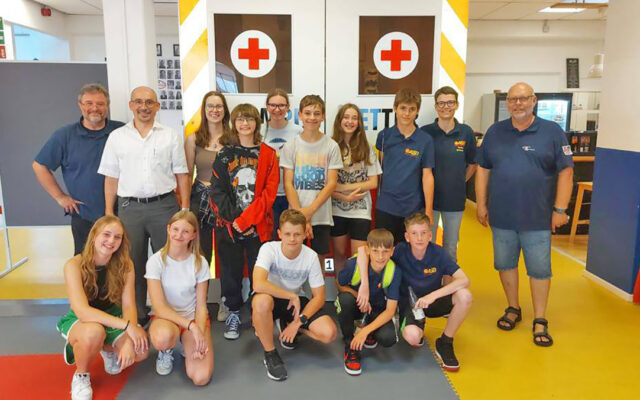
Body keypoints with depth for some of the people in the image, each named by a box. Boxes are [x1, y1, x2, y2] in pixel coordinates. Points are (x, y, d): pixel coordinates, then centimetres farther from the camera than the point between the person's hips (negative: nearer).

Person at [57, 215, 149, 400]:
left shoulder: (125, 265, -13)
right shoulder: (74, 265, -23)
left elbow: (129, 305, -17)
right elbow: (82, 311, -32)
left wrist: (129, 341, -35)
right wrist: (126, 325, -39)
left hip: (112, 319, 3)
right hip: (79, 321, -3)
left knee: (140, 350, -23)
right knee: (94, 332, -39)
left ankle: (108, 349, 14)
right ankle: (81, 375, -5)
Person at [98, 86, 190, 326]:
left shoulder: (171, 136, 6)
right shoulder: (117, 137, 8)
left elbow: (181, 174, 5)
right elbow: (111, 178, 8)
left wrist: (185, 208, -1)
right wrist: (108, 213, 5)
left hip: (164, 205, -1)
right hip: (129, 207, 1)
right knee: (133, 264, 9)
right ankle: (137, 318, 24)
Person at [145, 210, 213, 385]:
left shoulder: (200, 262, -7)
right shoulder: (156, 261, -13)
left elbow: (201, 305, -4)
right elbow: (159, 306, -17)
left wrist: (199, 336, -20)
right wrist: (190, 325, -28)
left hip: (193, 317, 1)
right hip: (165, 316, -1)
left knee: (201, 378, -20)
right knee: (163, 338, -40)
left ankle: (188, 345, 13)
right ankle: (166, 351, 0)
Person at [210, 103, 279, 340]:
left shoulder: (268, 154, 3)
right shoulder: (225, 154, 6)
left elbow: (270, 190, -6)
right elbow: (217, 190, 0)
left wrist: (247, 219, -14)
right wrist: (233, 220, -11)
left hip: (258, 225, -1)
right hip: (228, 225, 1)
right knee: (231, 270, 8)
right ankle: (233, 313, 24)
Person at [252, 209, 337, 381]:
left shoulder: (311, 256, -15)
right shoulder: (269, 249, -24)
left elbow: (319, 296, -9)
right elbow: (258, 285, -39)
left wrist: (298, 322, -19)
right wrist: (292, 296, -31)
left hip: (295, 300, 3)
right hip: (271, 299, -3)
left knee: (329, 333, -19)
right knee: (261, 301, -41)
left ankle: (285, 325, 11)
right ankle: (270, 354, -15)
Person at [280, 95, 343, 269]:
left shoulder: (331, 146, 0)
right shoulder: (291, 146, 1)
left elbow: (331, 183, -3)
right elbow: (288, 184, -2)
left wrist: (309, 211, -12)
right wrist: (300, 216, -11)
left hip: (321, 215, 0)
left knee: (319, 258, 7)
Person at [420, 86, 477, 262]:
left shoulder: (466, 132, -1)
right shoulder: (425, 132, -6)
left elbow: (472, 164, 11)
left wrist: (460, 182, 4)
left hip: (455, 199, 2)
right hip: (429, 197, -1)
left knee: (451, 248, 14)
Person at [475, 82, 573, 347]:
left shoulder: (552, 132, -1)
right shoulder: (495, 132, 6)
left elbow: (565, 172, -3)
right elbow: (483, 170, 8)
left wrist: (560, 209, -8)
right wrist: (481, 205, 4)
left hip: (538, 218, -2)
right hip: (501, 217, 3)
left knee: (539, 269, 4)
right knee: (505, 264, 13)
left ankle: (540, 321, 19)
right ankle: (513, 310, 32)